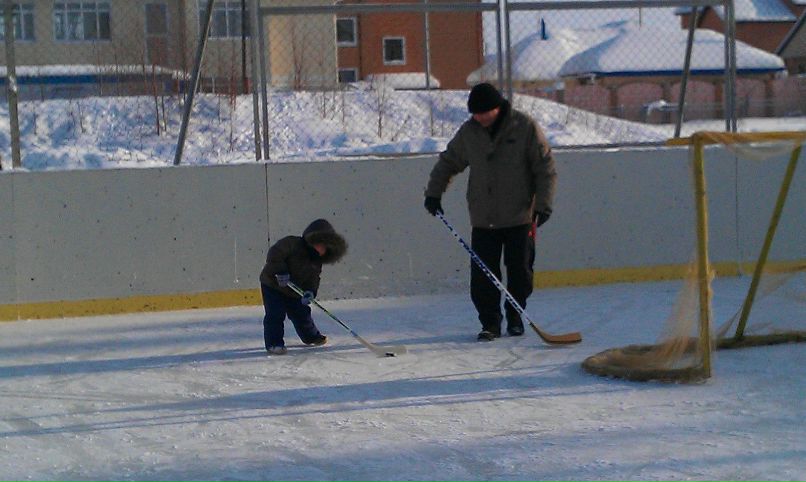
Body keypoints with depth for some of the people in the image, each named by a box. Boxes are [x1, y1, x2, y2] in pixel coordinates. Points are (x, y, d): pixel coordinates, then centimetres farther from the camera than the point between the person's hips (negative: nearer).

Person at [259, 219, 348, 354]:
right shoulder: (292, 244, -22)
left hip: (294, 292, 7)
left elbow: (313, 281, -6)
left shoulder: (316, 262, -1)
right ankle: (273, 343, -8)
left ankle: (312, 337, 34)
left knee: (302, 313, 14)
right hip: (272, 285, -7)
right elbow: (274, 254, -27)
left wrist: (310, 292, -26)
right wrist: (281, 271, -34)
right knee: (276, 314, -13)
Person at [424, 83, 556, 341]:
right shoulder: (469, 132, 3)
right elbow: (448, 162, 17)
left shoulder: (525, 127, -7)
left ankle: (515, 318, 23)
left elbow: (546, 168, -4)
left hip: (520, 217, -2)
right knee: (482, 274, -4)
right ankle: (490, 322, 7)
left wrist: (543, 204, -9)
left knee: (520, 271, 5)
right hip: (483, 220, 2)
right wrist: (434, 192, 9)